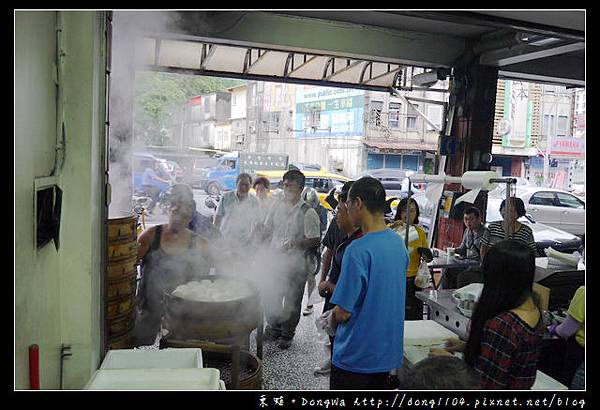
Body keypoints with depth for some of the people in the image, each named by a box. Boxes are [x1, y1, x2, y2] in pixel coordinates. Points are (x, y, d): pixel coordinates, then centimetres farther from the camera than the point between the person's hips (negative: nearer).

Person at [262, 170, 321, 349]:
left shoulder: (308, 213, -12)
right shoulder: (277, 206, 5)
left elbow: (315, 240, -14)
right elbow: (267, 230, 14)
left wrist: (295, 243, -27)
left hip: (296, 263, -5)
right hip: (274, 260, 5)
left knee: (292, 301, 8)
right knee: (270, 297, 16)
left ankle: (287, 334, 27)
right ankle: (273, 328, 38)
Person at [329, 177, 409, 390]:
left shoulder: (358, 250, -25)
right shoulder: (398, 242, -1)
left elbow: (343, 312, -21)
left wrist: (334, 314, 0)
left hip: (356, 354, -7)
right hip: (388, 350, 7)